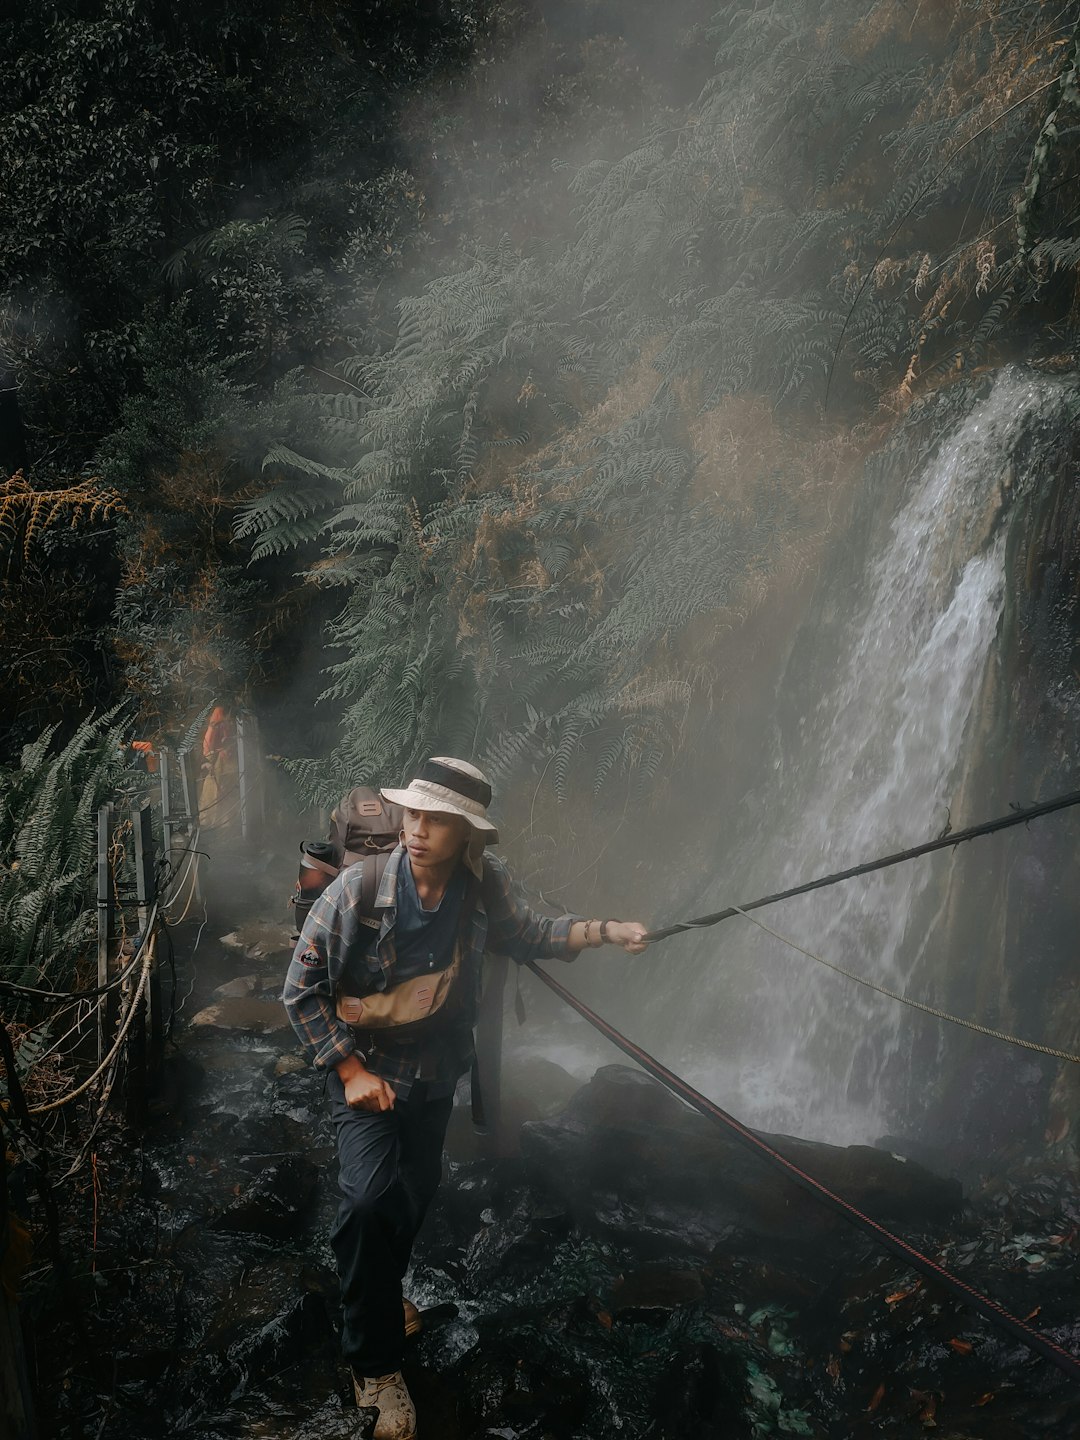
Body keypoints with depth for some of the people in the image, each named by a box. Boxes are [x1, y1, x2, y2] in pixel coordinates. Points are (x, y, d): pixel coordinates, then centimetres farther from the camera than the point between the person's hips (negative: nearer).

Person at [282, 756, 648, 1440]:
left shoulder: (486, 884, -15)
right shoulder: (358, 889, -26)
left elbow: (529, 934, 6)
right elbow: (302, 991, -17)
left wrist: (609, 931, -7)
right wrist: (350, 1069, -20)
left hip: (437, 1071, 4)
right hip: (365, 1067, -4)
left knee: (417, 1191, 20)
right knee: (371, 1197, -21)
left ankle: (385, 1291, 52)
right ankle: (377, 1365, -3)